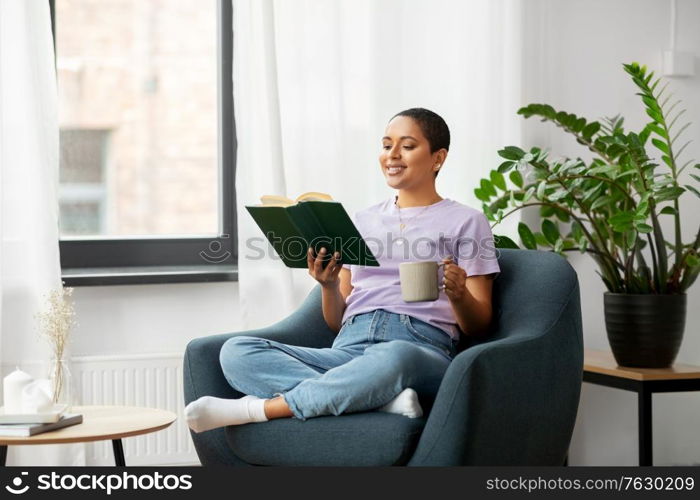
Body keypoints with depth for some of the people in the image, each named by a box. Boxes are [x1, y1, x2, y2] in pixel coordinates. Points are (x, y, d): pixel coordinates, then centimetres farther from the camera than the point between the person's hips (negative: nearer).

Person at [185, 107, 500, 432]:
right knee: (236, 351, -21)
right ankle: (381, 399, -33)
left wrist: (459, 294, -15)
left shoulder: (466, 222, 15)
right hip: (348, 350, 5)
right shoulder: (363, 221, 26)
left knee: (393, 357, -43)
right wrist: (328, 285, 0)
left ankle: (258, 408, -32)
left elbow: (478, 326, 8)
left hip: (422, 348, -4)